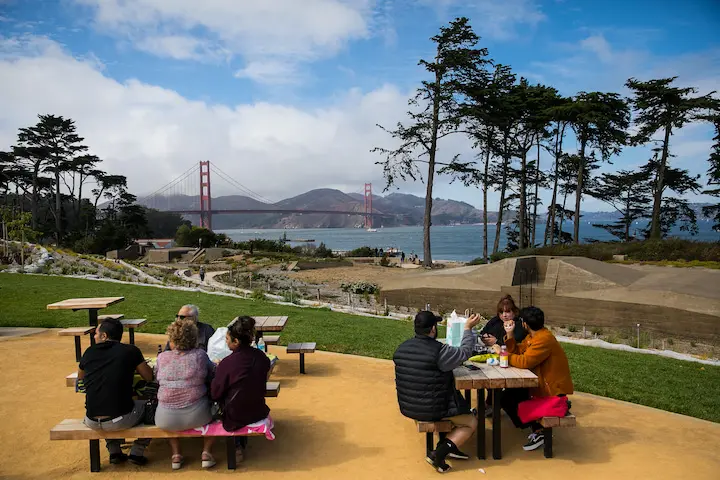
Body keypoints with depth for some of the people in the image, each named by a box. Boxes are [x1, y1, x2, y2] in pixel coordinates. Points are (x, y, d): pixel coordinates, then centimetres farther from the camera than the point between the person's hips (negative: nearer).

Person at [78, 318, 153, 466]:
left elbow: (80, 377, 24)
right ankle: (137, 453, 20)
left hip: (92, 422, 4)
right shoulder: (130, 350, -6)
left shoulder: (89, 352, 4)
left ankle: (114, 452, 31)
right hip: (121, 420, -4)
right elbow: (149, 377, 6)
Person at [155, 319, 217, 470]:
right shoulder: (200, 355, -7)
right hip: (196, 417, -1)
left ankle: (176, 454, 30)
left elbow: (156, 379, 11)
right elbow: (213, 373, 8)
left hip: (167, 421, 2)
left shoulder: (162, 357, -3)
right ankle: (206, 453, 21)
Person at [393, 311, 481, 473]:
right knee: (471, 423, 14)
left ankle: (449, 446, 20)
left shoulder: (401, 348, -3)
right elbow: (465, 352, -7)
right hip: (431, 409, -7)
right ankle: (439, 453, 0)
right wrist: (468, 329, 5)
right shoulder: (439, 351, -24)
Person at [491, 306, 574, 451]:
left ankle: (537, 431, -2)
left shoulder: (544, 339, -23)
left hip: (553, 390, -10)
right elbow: (517, 352, 8)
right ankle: (536, 426, 13)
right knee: (509, 392, 11)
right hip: (542, 383, 10)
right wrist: (510, 334, -2)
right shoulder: (533, 336, 8)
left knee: (507, 399, -11)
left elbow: (524, 361, -30)